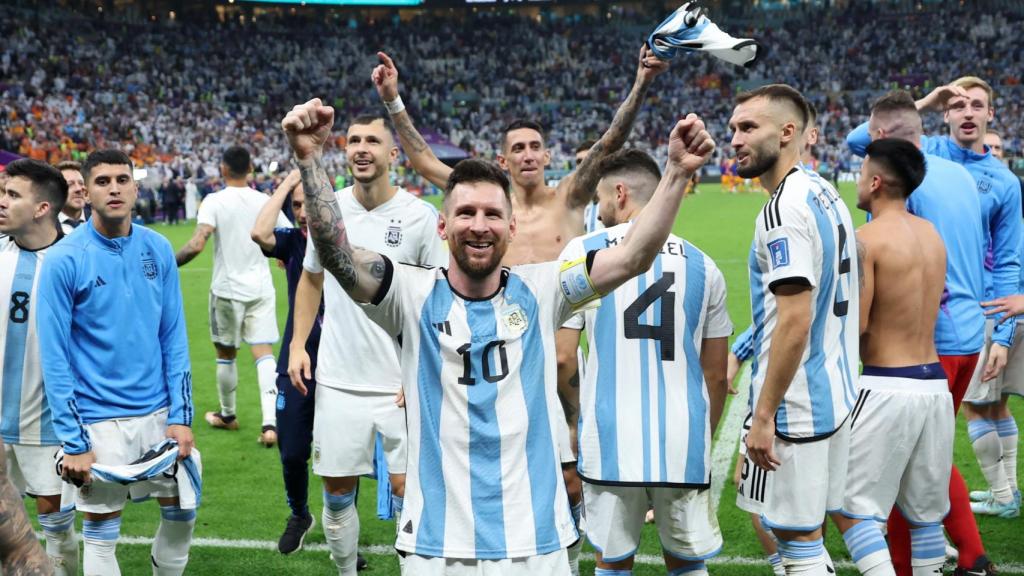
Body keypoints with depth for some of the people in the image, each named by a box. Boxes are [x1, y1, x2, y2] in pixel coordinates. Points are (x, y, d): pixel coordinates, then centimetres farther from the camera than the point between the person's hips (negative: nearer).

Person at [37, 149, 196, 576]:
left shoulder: (158, 249, 2)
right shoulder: (64, 259, -11)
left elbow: (174, 337, 6)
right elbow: (54, 357, -10)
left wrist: (180, 414, 0)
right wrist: (72, 441, -13)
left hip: (158, 412, 4)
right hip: (99, 422, -4)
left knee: (182, 514, 12)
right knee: (101, 534, 6)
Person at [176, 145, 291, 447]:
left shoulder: (214, 201, -10)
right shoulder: (265, 201, 0)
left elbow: (197, 244, -22)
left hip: (227, 290, -2)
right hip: (261, 289, 2)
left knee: (226, 355, 15)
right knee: (264, 355, -2)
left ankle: (227, 415, 31)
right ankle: (270, 423, -15)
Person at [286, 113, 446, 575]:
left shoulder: (420, 216, -7)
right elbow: (310, 280, 17)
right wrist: (298, 344, 5)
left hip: (402, 383, -3)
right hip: (338, 381, 3)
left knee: (407, 491, -2)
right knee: (337, 493, 9)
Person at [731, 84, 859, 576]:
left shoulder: (784, 208, -17)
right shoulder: (826, 194, 12)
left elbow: (795, 320, -23)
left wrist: (763, 414, -19)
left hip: (795, 406, -9)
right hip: (834, 395, 10)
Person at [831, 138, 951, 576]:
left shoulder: (866, 239, -12)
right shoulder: (933, 235, 11)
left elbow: (854, 325, -17)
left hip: (887, 388, -7)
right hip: (935, 382, 7)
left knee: (850, 506, -1)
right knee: (925, 510, 15)